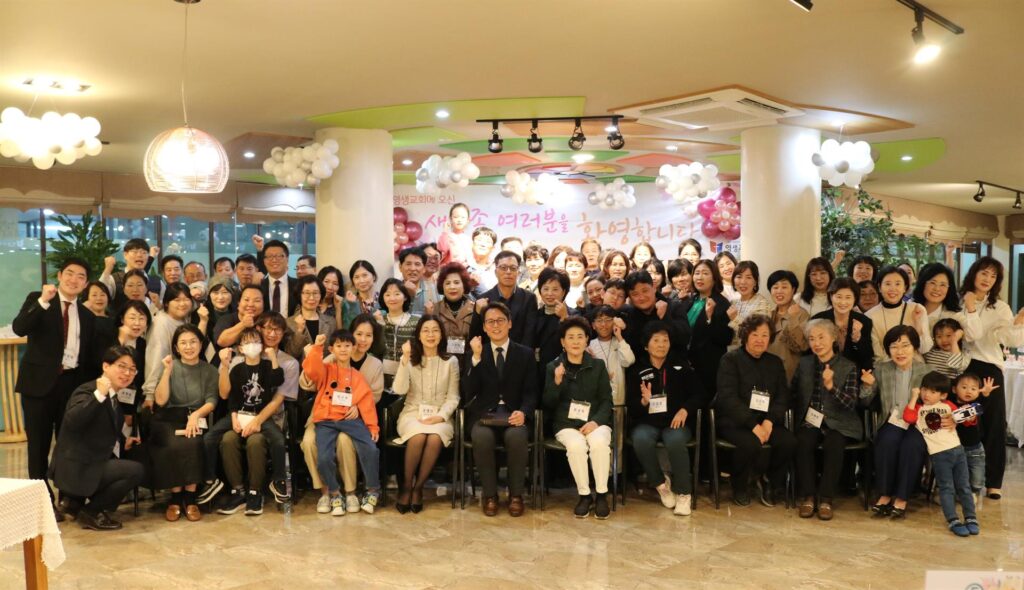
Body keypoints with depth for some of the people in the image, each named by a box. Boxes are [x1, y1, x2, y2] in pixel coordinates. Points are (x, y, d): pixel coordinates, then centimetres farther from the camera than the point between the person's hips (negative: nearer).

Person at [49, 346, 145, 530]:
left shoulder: (114, 396, 12)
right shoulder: (88, 391, -15)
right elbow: (72, 421, -36)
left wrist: (123, 442, 10)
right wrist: (99, 394, -39)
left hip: (93, 463, 10)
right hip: (77, 468, -10)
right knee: (135, 471, -21)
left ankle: (77, 502, 17)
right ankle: (90, 513, -2)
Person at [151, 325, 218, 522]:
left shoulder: (209, 370, 9)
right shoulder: (171, 367, 7)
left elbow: (212, 401, 0)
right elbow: (161, 400, -4)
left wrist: (196, 414, -20)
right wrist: (167, 371, -13)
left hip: (197, 419, 0)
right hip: (169, 419, 0)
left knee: (192, 444, -32)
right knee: (175, 446, -32)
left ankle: (190, 496, -20)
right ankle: (175, 497, -17)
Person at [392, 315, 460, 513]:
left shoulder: (451, 361, 6)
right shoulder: (410, 359, 7)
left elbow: (453, 397, 4)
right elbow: (399, 390, -8)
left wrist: (441, 416, -13)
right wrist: (405, 360, -15)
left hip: (440, 416, 0)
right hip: (412, 414, 0)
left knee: (435, 438, -34)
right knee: (418, 436, -34)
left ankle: (418, 487, -15)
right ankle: (406, 486, -15)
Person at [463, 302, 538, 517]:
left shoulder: (525, 354, 11)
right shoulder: (476, 353, 12)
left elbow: (531, 392, 5)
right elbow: (470, 392, -1)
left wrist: (523, 412, -16)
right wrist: (476, 357, -11)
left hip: (513, 413, 0)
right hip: (484, 413, 1)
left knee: (516, 436, -34)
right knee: (482, 437, -33)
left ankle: (516, 495, -13)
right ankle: (490, 495, -13)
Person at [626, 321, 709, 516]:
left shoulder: (682, 367, 12)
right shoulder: (636, 370, 8)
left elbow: (702, 394, 7)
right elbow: (630, 404, 2)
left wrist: (685, 409, -11)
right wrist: (643, 401, -21)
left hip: (676, 421, 0)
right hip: (647, 422, 0)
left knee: (675, 441, -36)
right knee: (641, 440, -34)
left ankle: (683, 492, -16)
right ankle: (661, 483, -8)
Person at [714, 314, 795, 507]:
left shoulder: (775, 362, 14)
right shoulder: (731, 359, -2)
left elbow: (783, 396, 6)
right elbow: (728, 397, -12)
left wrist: (769, 421, -14)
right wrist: (753, 425, -22)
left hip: (766, 421, 5)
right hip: (734, 422, -4)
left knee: (789, 441, -24)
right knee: (751, 443, -34)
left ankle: (774, 483, 4)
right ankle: (740, 485, -4)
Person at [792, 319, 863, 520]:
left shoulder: (849, 367, -1)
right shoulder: (804, 363, 10)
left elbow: (851, 404, -10)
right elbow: (794, 395, 16)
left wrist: (831, 386, -25)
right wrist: (800, 419, 1)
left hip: (838, 423, -2)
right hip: (809, 421, 2)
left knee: (834, 444, -34)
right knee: (803, 442, -30)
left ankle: (826, 499, -22)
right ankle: (807, 497, -19)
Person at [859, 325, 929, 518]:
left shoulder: (924, 369, 1)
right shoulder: (881, 369, 5)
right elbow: (866, 402, 10)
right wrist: (868, 385, -10)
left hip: (917, 423, -1)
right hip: (892, 422, 1)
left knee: (912, 444, -32)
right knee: (887, 441, -30)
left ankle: (901, 498, -17)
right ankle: (885, 494, -14)